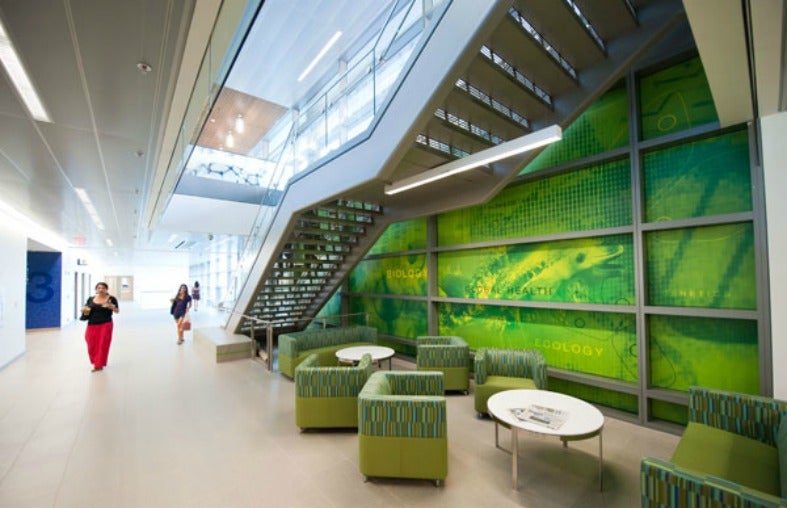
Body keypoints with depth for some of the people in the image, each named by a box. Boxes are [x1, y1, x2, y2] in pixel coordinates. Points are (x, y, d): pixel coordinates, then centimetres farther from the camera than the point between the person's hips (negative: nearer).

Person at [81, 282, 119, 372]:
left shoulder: (111, 298, -5)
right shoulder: (91, 299, 6)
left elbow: (117, 311, -3)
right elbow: (85, 309, 20)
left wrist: (112, 307, -23)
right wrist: (84, 310, -3)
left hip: (105, 325, -4)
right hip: (92, 325, 4)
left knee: (102, 345, -1)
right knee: (92, 345, 9)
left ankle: (99, 365, 8)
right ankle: (95, 362, 31)